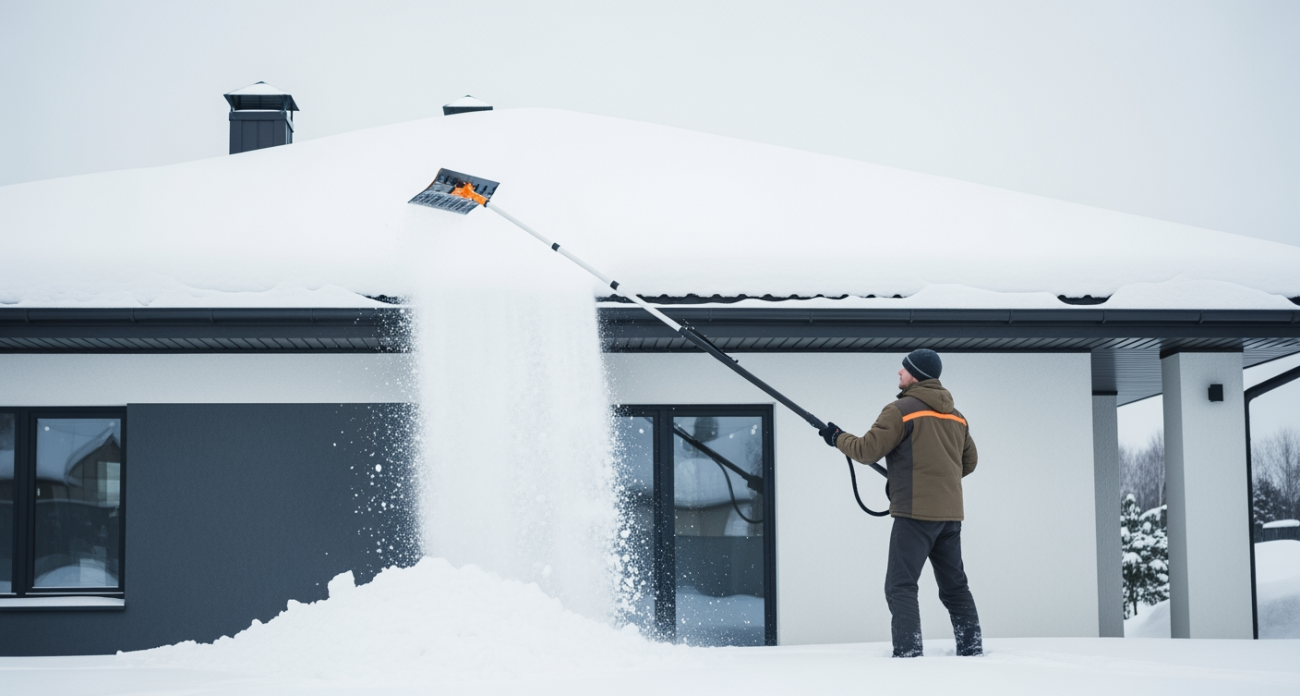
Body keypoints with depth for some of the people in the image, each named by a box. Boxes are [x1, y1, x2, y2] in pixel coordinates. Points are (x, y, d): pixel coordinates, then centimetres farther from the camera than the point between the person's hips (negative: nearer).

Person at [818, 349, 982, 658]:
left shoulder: (901, 410, -8)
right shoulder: (956, 415, 14)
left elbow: (867, 450, -8)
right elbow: (969, 461, 22)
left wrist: (838, 438, 9)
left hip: (916, 511, -7)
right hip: (951, 513, 7)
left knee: (900, 586, -6)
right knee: (954, 585, 17)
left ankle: (908, 651, -16)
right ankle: (972, 648, 17)